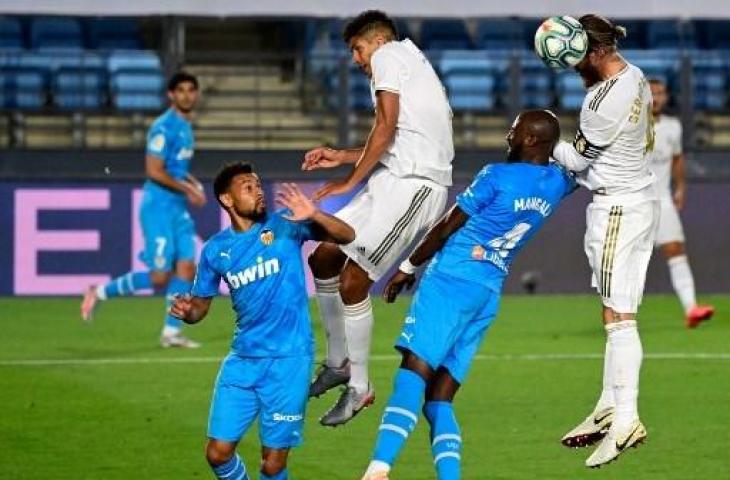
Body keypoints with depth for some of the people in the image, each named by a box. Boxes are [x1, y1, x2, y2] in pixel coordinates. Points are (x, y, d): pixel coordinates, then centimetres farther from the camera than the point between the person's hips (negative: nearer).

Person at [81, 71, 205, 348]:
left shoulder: (186, 127, 14)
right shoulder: (164, 128, -15)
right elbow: (154, 171, -20)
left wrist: (194, 185, 9)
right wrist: (186, 189, -15)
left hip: (178, 208, 9)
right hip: (159, 207, -9)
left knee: (186, 267, 1)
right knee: (160, 276, -9)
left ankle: (171, 332, 7)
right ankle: (101, 293, 7)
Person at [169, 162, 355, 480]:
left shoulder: (284, 225, -3)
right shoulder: (216, 250, 5)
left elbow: (346, 236, -9)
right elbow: (200, 304, 14)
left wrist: (314, 216, -29)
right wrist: (187, 312, -11)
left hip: (288, 360, -3)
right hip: (242, 359, 3)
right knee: (218, 454, 0)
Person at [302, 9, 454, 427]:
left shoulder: (388, 56, -2)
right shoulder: (411, 61, 27)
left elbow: (387, 127, -12)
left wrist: (352, 181, -7)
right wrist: (341, 157, 33)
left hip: (414, 186, -10)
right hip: (394, 179, 10)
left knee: (352, 279, -13)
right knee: (324, 257, 12)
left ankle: (360, 387, -4)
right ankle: (339, 362, 21)